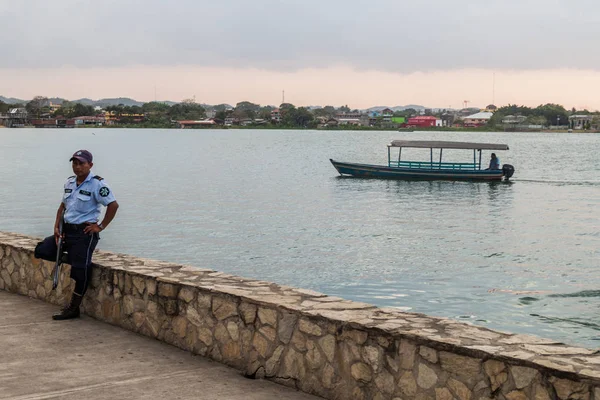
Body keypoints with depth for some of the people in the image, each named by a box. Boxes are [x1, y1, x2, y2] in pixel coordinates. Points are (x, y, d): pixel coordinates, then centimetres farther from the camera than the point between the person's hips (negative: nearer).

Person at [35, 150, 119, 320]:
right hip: (67, 230, 8)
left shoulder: (97, 184, -12)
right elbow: (63, 206, 19)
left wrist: (101, 226, -14)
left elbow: (113, 205, -17)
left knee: (80, 270, -10)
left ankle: (73, 308, 2)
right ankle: (75, 259, 8)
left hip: (84, 232, -8)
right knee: (41, 250, -3)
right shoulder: (69, 182, 11)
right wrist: (57, 226, 6)